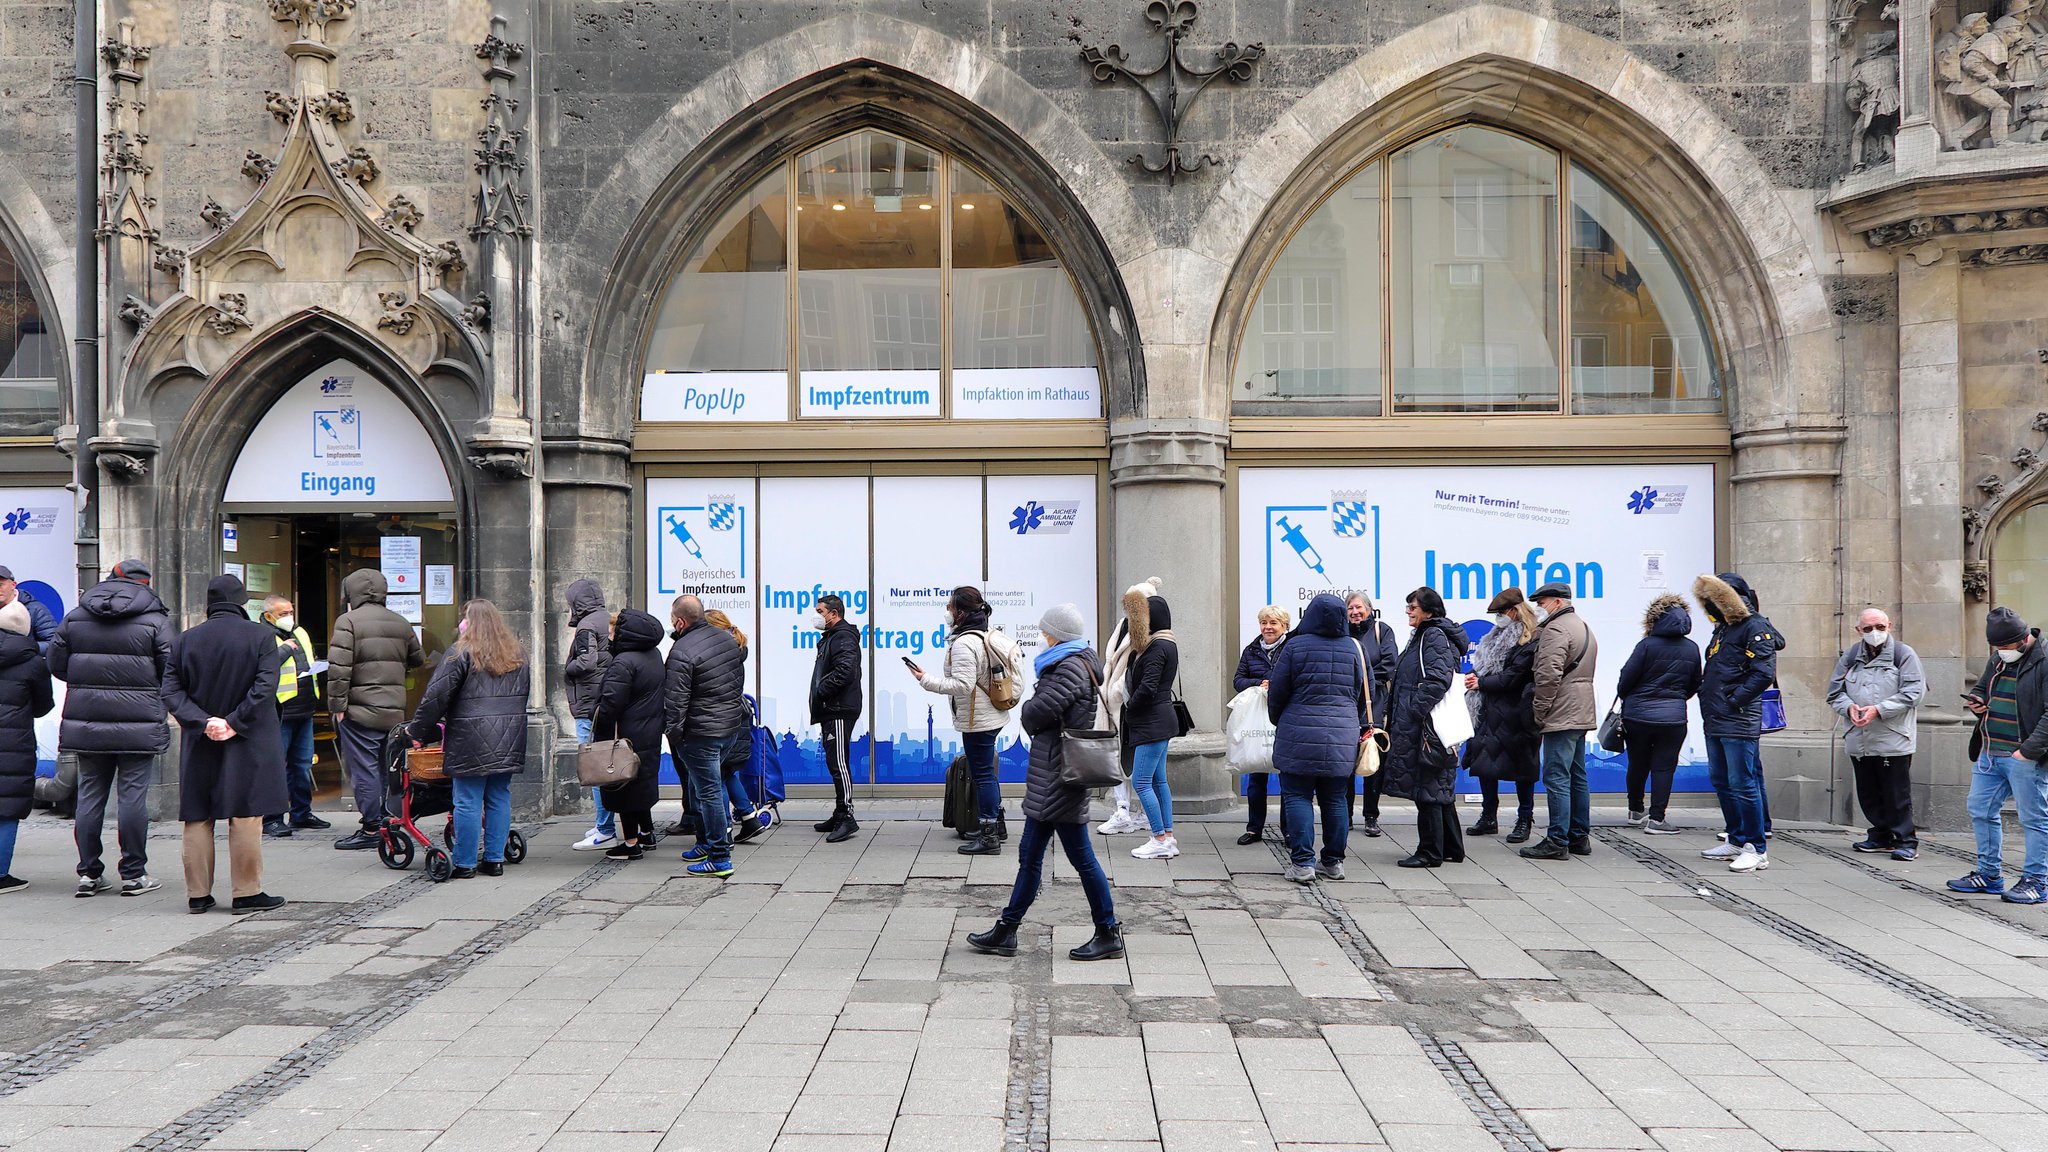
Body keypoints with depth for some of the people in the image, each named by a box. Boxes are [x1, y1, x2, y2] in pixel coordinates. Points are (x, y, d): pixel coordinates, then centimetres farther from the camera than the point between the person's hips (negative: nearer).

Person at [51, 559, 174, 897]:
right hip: (138, 725, -4)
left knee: (90, 794, 11)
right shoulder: (155, 621, -5)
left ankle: (89, 872, 14)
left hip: (86, 723, 4)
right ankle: (134, 874, 5)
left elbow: (56, 664, 9)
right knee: (133, 795, 0)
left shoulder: (74, 617, 7)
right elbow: (171, 671, -7)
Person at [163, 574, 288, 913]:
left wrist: (203, 721, -9)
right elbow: (266, 685, -15)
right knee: (246, 816, 1)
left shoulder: (184, 641, 6)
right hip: (247, 745, -3)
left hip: (198, 745, 4)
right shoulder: (262, 635, -5)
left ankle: (198, 894, 14)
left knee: (198, 818, 10)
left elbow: (171, 692, 0)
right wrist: (234, 723, -13)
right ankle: (246, 892, 3)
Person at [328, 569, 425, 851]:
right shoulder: (400, 623, 12)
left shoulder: (348, 621, -7)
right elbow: (418, 659, 21)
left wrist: (338, 705, -9)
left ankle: (371, 829, 1)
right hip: (394, 711, 6)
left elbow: (338, 668, -15)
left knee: (364, 770, -1)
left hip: (360, 711, -6)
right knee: (389, 769, 13)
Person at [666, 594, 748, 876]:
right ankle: (708, 842, 29)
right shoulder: (726, 638, 7)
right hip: (732, 726, 8)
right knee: (705, 784, 22)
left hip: (700, 732, -8)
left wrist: (674, 732, -7)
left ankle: (719, 858, 1)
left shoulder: (681, 652, -19)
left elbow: (676, 699, -18)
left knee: (708, 791, -2)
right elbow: (740, 678, 17)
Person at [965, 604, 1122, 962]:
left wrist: (1026, 711, -3)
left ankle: (1109, 934, 7)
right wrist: (1033, 715, -2)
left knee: (1081, 857, -3)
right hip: (1048, 775, 11)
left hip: (1060, 777, -11)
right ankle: (1006, 931, 19)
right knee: (1030, 853, 13)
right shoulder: (1077, 664, 17)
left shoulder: (1071, 668, -15)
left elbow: (1039, 712, -23)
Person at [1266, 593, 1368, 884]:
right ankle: (1334, 862, 16)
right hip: (1342, 737, 4)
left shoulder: (1295, 646, -6)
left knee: (1297, 796, 1)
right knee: (1336, 799, 11)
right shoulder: (1354, 648, 5)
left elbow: (1277, 692, -2)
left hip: (1299, 736, -4)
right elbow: (1365, 693, 13)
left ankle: (1302, 862, -4)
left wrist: (1279, 723, 17)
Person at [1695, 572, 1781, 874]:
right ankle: (1737, 841, 25)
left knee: (1742, 784, -9)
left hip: (1739, 724, -10)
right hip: (1714, 722, 10)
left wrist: (1733, 701, -17)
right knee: (1721, 782, 15)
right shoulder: (1723, 628, 19)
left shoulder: (1756, 628, -10)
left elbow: (1764, 673, -19)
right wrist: (1708, 698, 13)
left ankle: (1757, 849, -4)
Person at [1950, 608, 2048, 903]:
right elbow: (1981, 687, 30)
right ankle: (1989, 874, 24)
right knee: (1980, 810, 13)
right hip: (1990, 753, 8)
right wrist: (1977, 700, 6)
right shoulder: (1997, 658, 12)